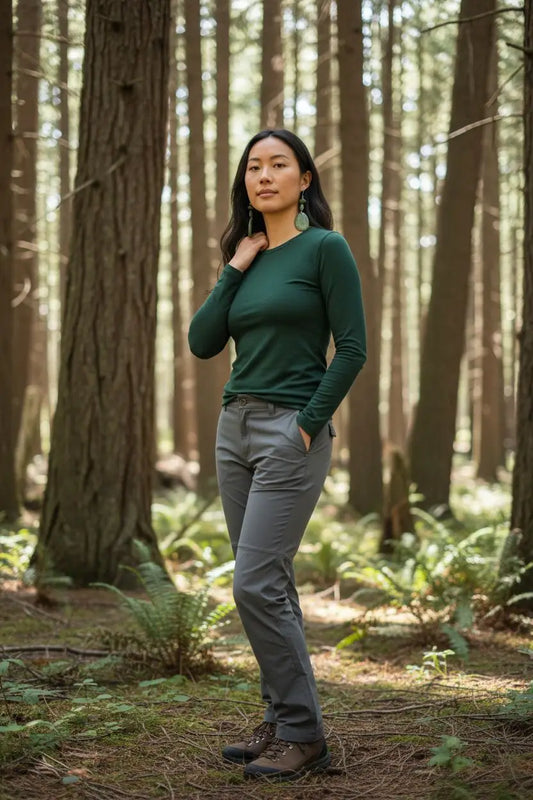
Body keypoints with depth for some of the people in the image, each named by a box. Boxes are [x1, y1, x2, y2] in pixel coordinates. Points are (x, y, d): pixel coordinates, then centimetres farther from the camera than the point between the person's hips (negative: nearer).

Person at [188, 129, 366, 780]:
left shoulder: (325, 249, -6)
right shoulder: (248, 257, 14)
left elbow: (352, 349, -11)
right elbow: (202, 342, 5)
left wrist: (307, 425, -13)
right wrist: (235, 269, 0)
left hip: (292, 431, -7)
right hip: (235, 427, 7)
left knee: (256, 584, -12)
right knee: (267, 585, 10)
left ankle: (303, 735, -1)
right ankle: (281, 723, 19)